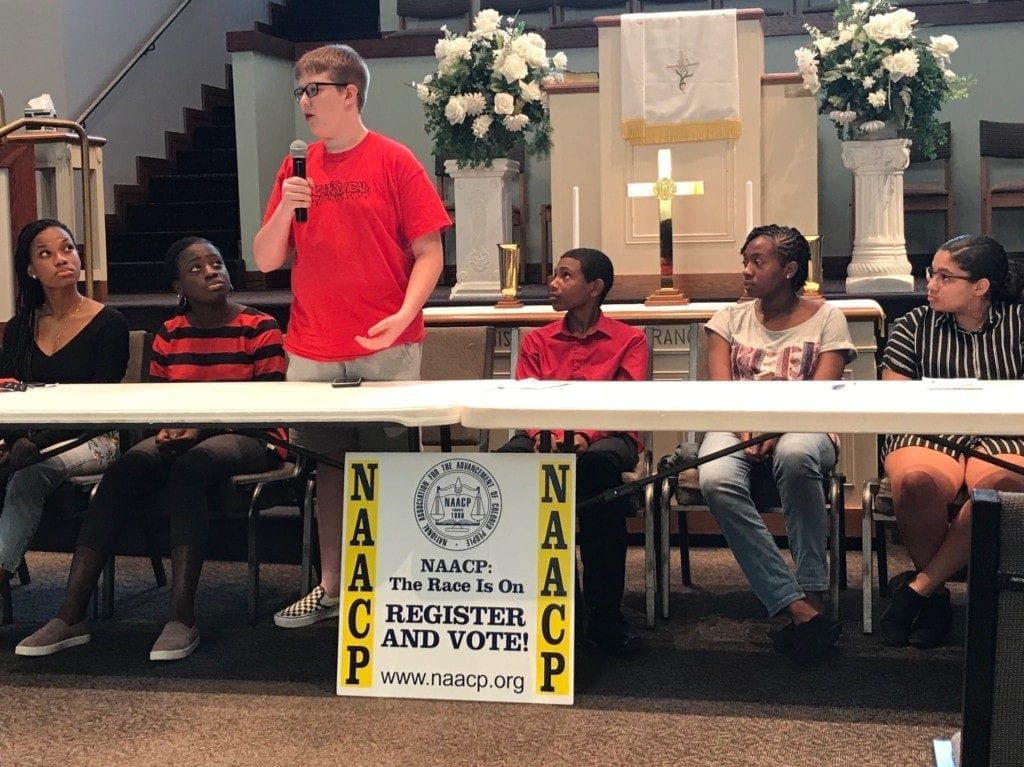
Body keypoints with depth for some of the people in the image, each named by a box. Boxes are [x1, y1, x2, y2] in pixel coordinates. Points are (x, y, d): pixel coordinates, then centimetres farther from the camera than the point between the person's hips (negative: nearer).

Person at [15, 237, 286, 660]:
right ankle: (71, 615, -29)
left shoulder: (260, 328, -3)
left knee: (190, 466, -36)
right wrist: (167, 429, -9)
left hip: (246, 437, -4)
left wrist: (201, 428, -18)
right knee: (125, 469, -25)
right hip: (181, 438, 4)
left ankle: (182, 618, -39)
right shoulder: (169, 335, 12)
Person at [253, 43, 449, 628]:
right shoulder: (298, 168, 10)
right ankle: (330, 587, 21)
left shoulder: (394, 161, -3)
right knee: (330, 464, 10)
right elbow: (266, 260, 9)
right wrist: (286, 208, -9)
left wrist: (403, 316, -21)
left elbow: (429, 254, -6)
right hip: (314, 351, 4)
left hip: (386, 349, -4)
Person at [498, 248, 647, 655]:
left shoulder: (628, 339, 11)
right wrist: (544, 436, -17)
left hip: (606, 436, -2)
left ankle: (604, 612, -33)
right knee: (505, 460, -33)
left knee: (599, 462, -40)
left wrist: (584, 435, -23)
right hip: (545, 437, 3)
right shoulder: (536, 341, 20)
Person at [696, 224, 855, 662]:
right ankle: (800, 610, -35)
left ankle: (812, 595, -32)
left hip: (802, 430, -2)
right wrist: (747, 430, -18)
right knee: (716, 479, -34)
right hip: (736, 429, 2)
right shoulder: (730, 319, 16)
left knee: (795, 453, -41)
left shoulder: (826, 319, 8)